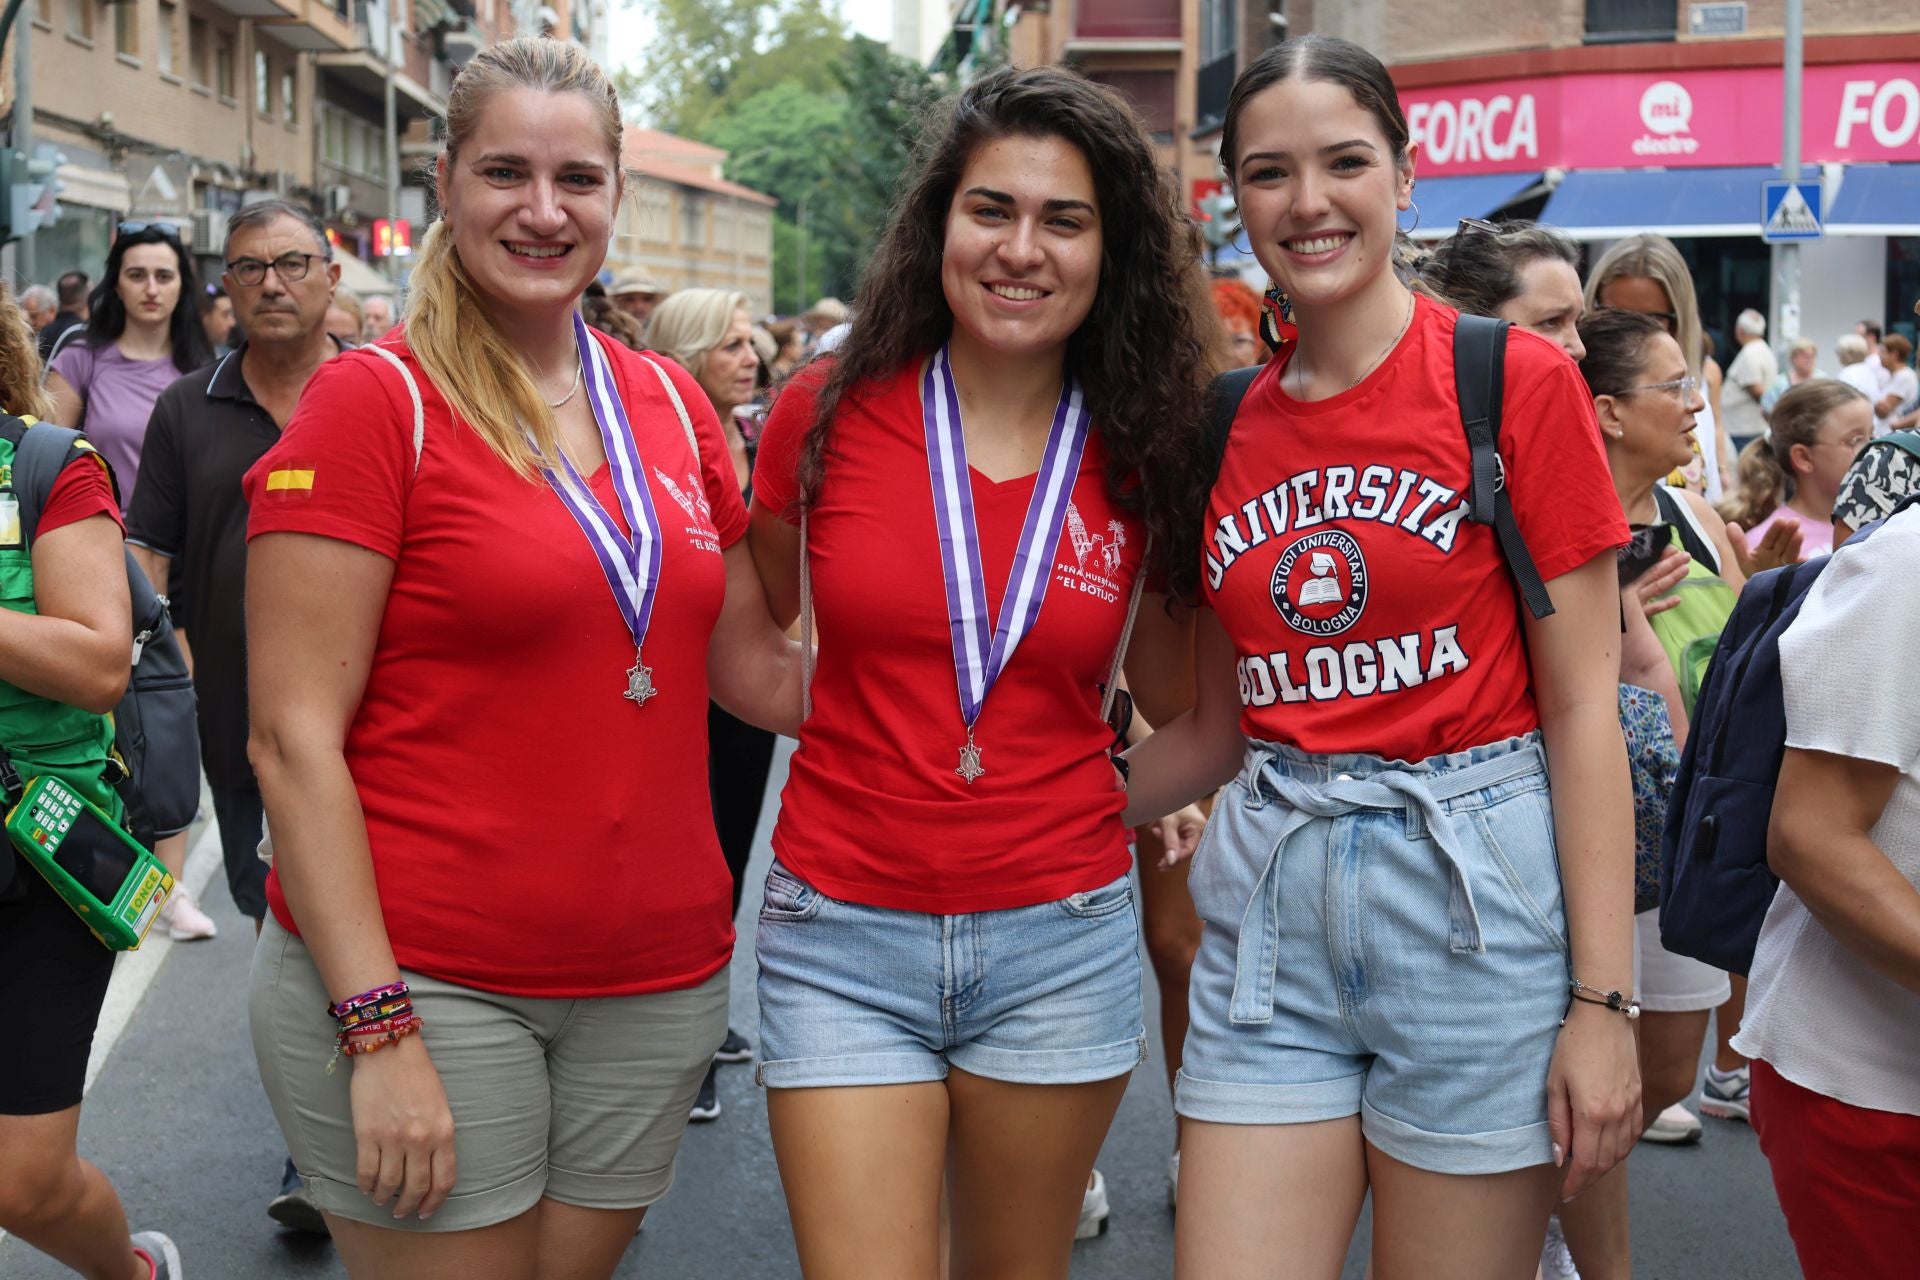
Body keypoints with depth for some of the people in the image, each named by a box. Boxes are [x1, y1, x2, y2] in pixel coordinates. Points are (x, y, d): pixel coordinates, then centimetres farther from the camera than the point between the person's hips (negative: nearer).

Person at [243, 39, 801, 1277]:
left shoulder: (672, 405, 7)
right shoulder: (375, 399, -8)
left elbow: (752, 666, 16)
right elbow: (293, 734, -12)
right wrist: (379, 1026, -17)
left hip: (655, 980, 5)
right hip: (422, 980, -5)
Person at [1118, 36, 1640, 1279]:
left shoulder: (1515, 379, -5)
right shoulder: (1227, 427, 8)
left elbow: (1584, 707, -7)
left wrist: (1603, 1002, -11)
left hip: (1471, 896, -4)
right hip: (1274, 899, 4)